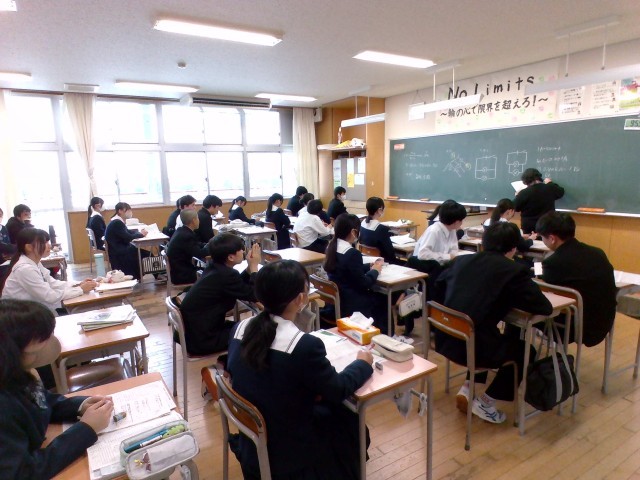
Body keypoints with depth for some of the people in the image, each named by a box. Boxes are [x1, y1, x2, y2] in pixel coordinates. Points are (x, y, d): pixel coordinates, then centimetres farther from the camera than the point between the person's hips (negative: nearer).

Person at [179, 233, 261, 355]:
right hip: (201, 340, -9)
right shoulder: (226, 275, -25)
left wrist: (249, 268, 1)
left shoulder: (215, 267, 2)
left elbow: (240, 285, 14)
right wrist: (254, 266, -9)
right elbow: (254, 295, -16)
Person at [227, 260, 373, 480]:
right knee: (352, 422, 18)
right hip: (285, 453, -6)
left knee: (329, 411, 24)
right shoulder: (306, 345, -30)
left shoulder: (240, 328, -10)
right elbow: (338, 390, -13)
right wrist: (362, 363, 4)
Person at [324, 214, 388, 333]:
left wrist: (369, 266, 10)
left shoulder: (332, 247, 2)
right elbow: (363, 284, -18)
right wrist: (375, 270, -2)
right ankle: (383, 334, 29)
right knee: (384, 300, 12)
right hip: (348, 304, -8)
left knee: (375, 294, 19)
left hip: (335, 299, 8)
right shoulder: (352, 253, -24)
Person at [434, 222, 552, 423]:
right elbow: (544, 307, -4)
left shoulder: (462, 260, 9)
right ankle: (485, 402, 21)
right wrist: (510, 298, 12)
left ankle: (467, 388, 28)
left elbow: (439, 284, 26)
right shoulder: (514, 270, -7)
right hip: (472, 346, -6)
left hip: (445, 339, 7)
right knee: (525, 350, 22)